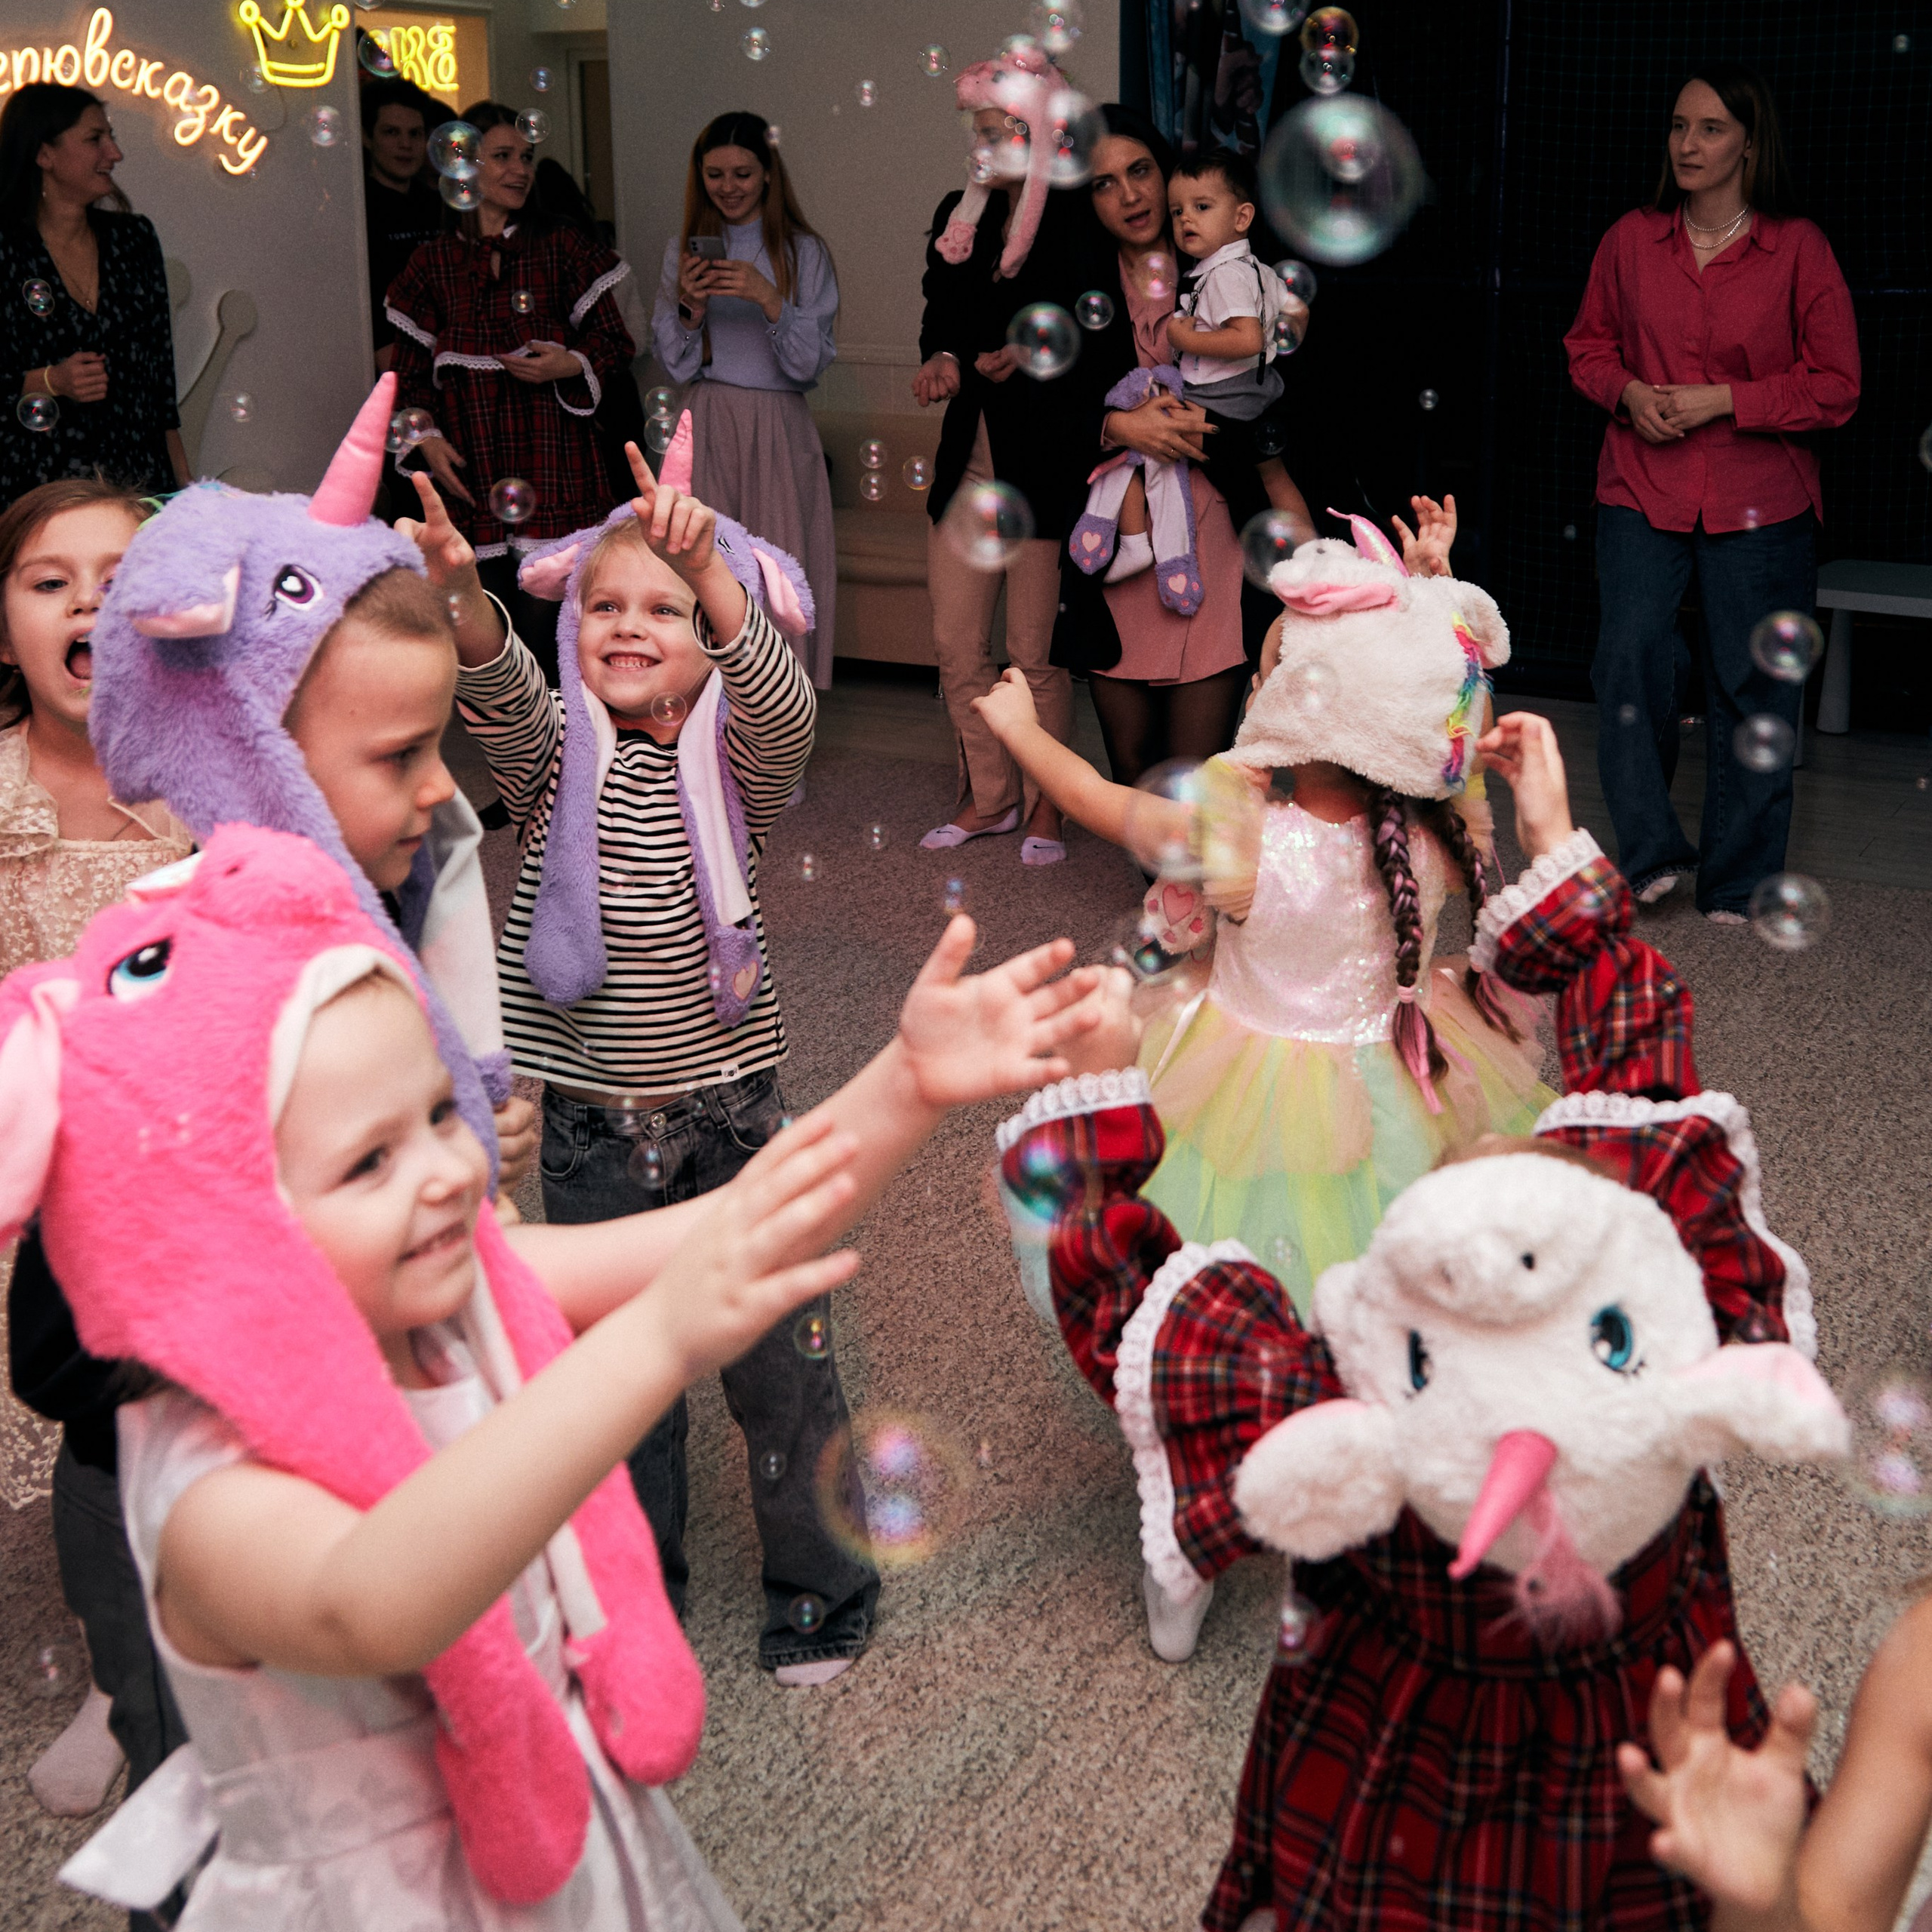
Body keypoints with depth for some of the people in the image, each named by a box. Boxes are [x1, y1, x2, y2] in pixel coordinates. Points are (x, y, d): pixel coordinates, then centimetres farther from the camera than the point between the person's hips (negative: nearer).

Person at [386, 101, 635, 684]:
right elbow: (412, 372, 14)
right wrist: (426, 439, -2)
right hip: (472, 470, 2)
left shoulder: (562, 249, 6)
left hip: (551, 461, -2)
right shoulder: (432, 264, 10)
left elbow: (615, 342, 8)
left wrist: (569, 364, -12)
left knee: (544, 620, -7)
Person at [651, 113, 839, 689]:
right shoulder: (684, 248, 10)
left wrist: (769, 299, -18)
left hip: (777, 431, -2)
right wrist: (691, 310, -10)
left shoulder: (803, 251, 3)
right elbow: (675, 365, 8)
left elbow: (809, 364, -4)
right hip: (706, 430, 2)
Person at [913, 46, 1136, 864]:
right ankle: (989, 797, 25)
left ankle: (1046, 804, 20)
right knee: (957, 645, 9)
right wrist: (942, 360, -1)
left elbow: (1112, 344, -9)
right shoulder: (959, 215, 11)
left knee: (1036, 650, 2)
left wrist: (1030, 359, -20)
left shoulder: (1082, 220, -8)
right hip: (970, 458, 6)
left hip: (1045, 463, -6)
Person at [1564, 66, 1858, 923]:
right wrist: (1630, 391, -4)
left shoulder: (1798, 249, -3)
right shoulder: (1630, 240, 4)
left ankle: (1738, 884, 15)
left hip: (1761, 504, -2)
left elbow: (1835, 386, -2)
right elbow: (1589, 343, 17)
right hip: (1641, 493, 2)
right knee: (1628, 660, -10)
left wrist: (1723, 399, -13)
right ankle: (1651, 853, 6)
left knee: (1751, 687, 3)